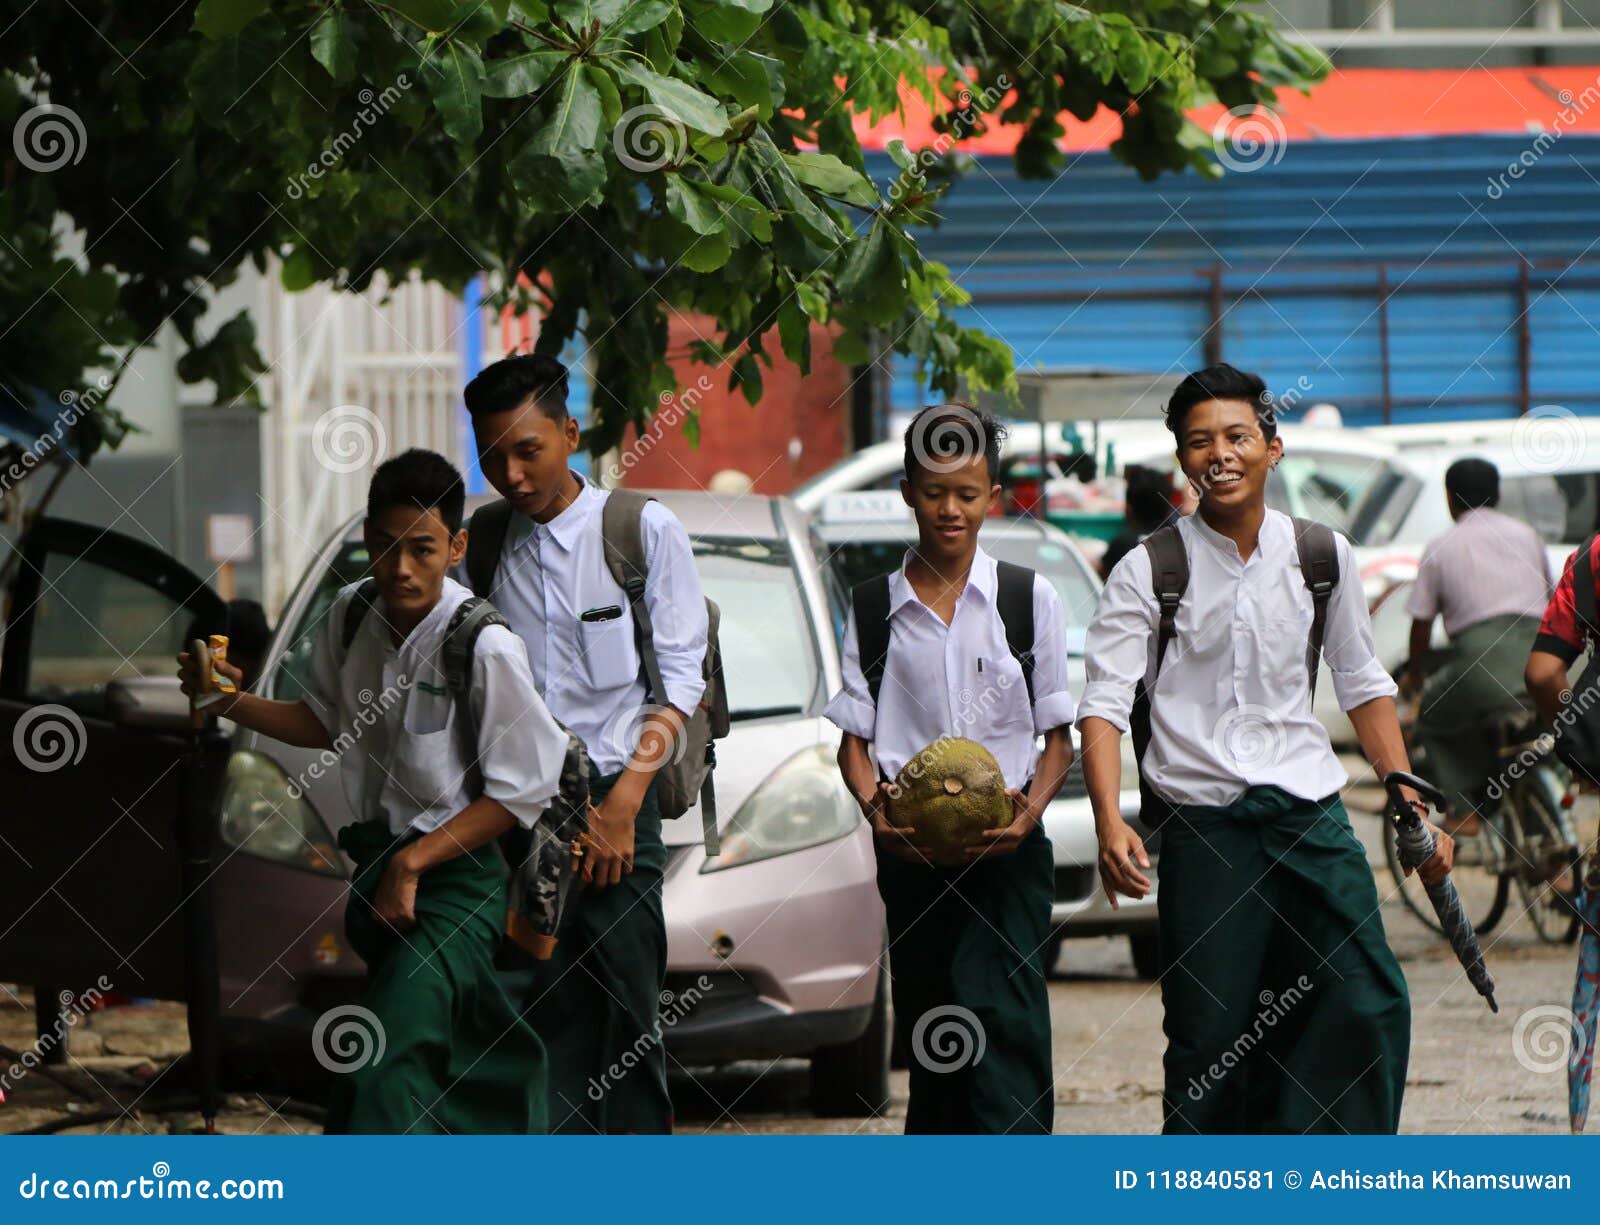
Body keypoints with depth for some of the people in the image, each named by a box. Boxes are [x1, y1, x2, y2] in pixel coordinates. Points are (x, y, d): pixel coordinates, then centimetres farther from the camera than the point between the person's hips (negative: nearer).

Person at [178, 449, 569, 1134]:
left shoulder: (485, 648, -19)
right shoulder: (352, 616, 1)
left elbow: (524, 790, -14)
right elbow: (326, 723, 19)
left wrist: (413, 863, -15)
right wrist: (234, 703, 4)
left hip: (455, 878, -7)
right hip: (378, 868, 7)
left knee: (380, 1067, -21)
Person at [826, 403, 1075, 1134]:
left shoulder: (1030, 599, 5)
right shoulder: (873, 608, 8)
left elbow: (1059, 737, 5)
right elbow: (852, 737, 7)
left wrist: (1030, 810, -14)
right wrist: (874, 806, -14)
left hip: (1007, 853, -2)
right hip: (910, 852, 2)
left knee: (1003, 1016, -15)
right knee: (926, 1034, 7)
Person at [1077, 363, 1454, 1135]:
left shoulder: (1321, 556, 8)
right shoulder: (1148, 572, -2)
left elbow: (1363, 686, 18)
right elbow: (1104, 702, -8)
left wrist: (1409, 801, 10)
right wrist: (1110, 824, -23)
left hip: (1310, 810, 3)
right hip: (1202, 824, -3)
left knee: (1369, 1007, -6)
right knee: (1209, 1033, -4)